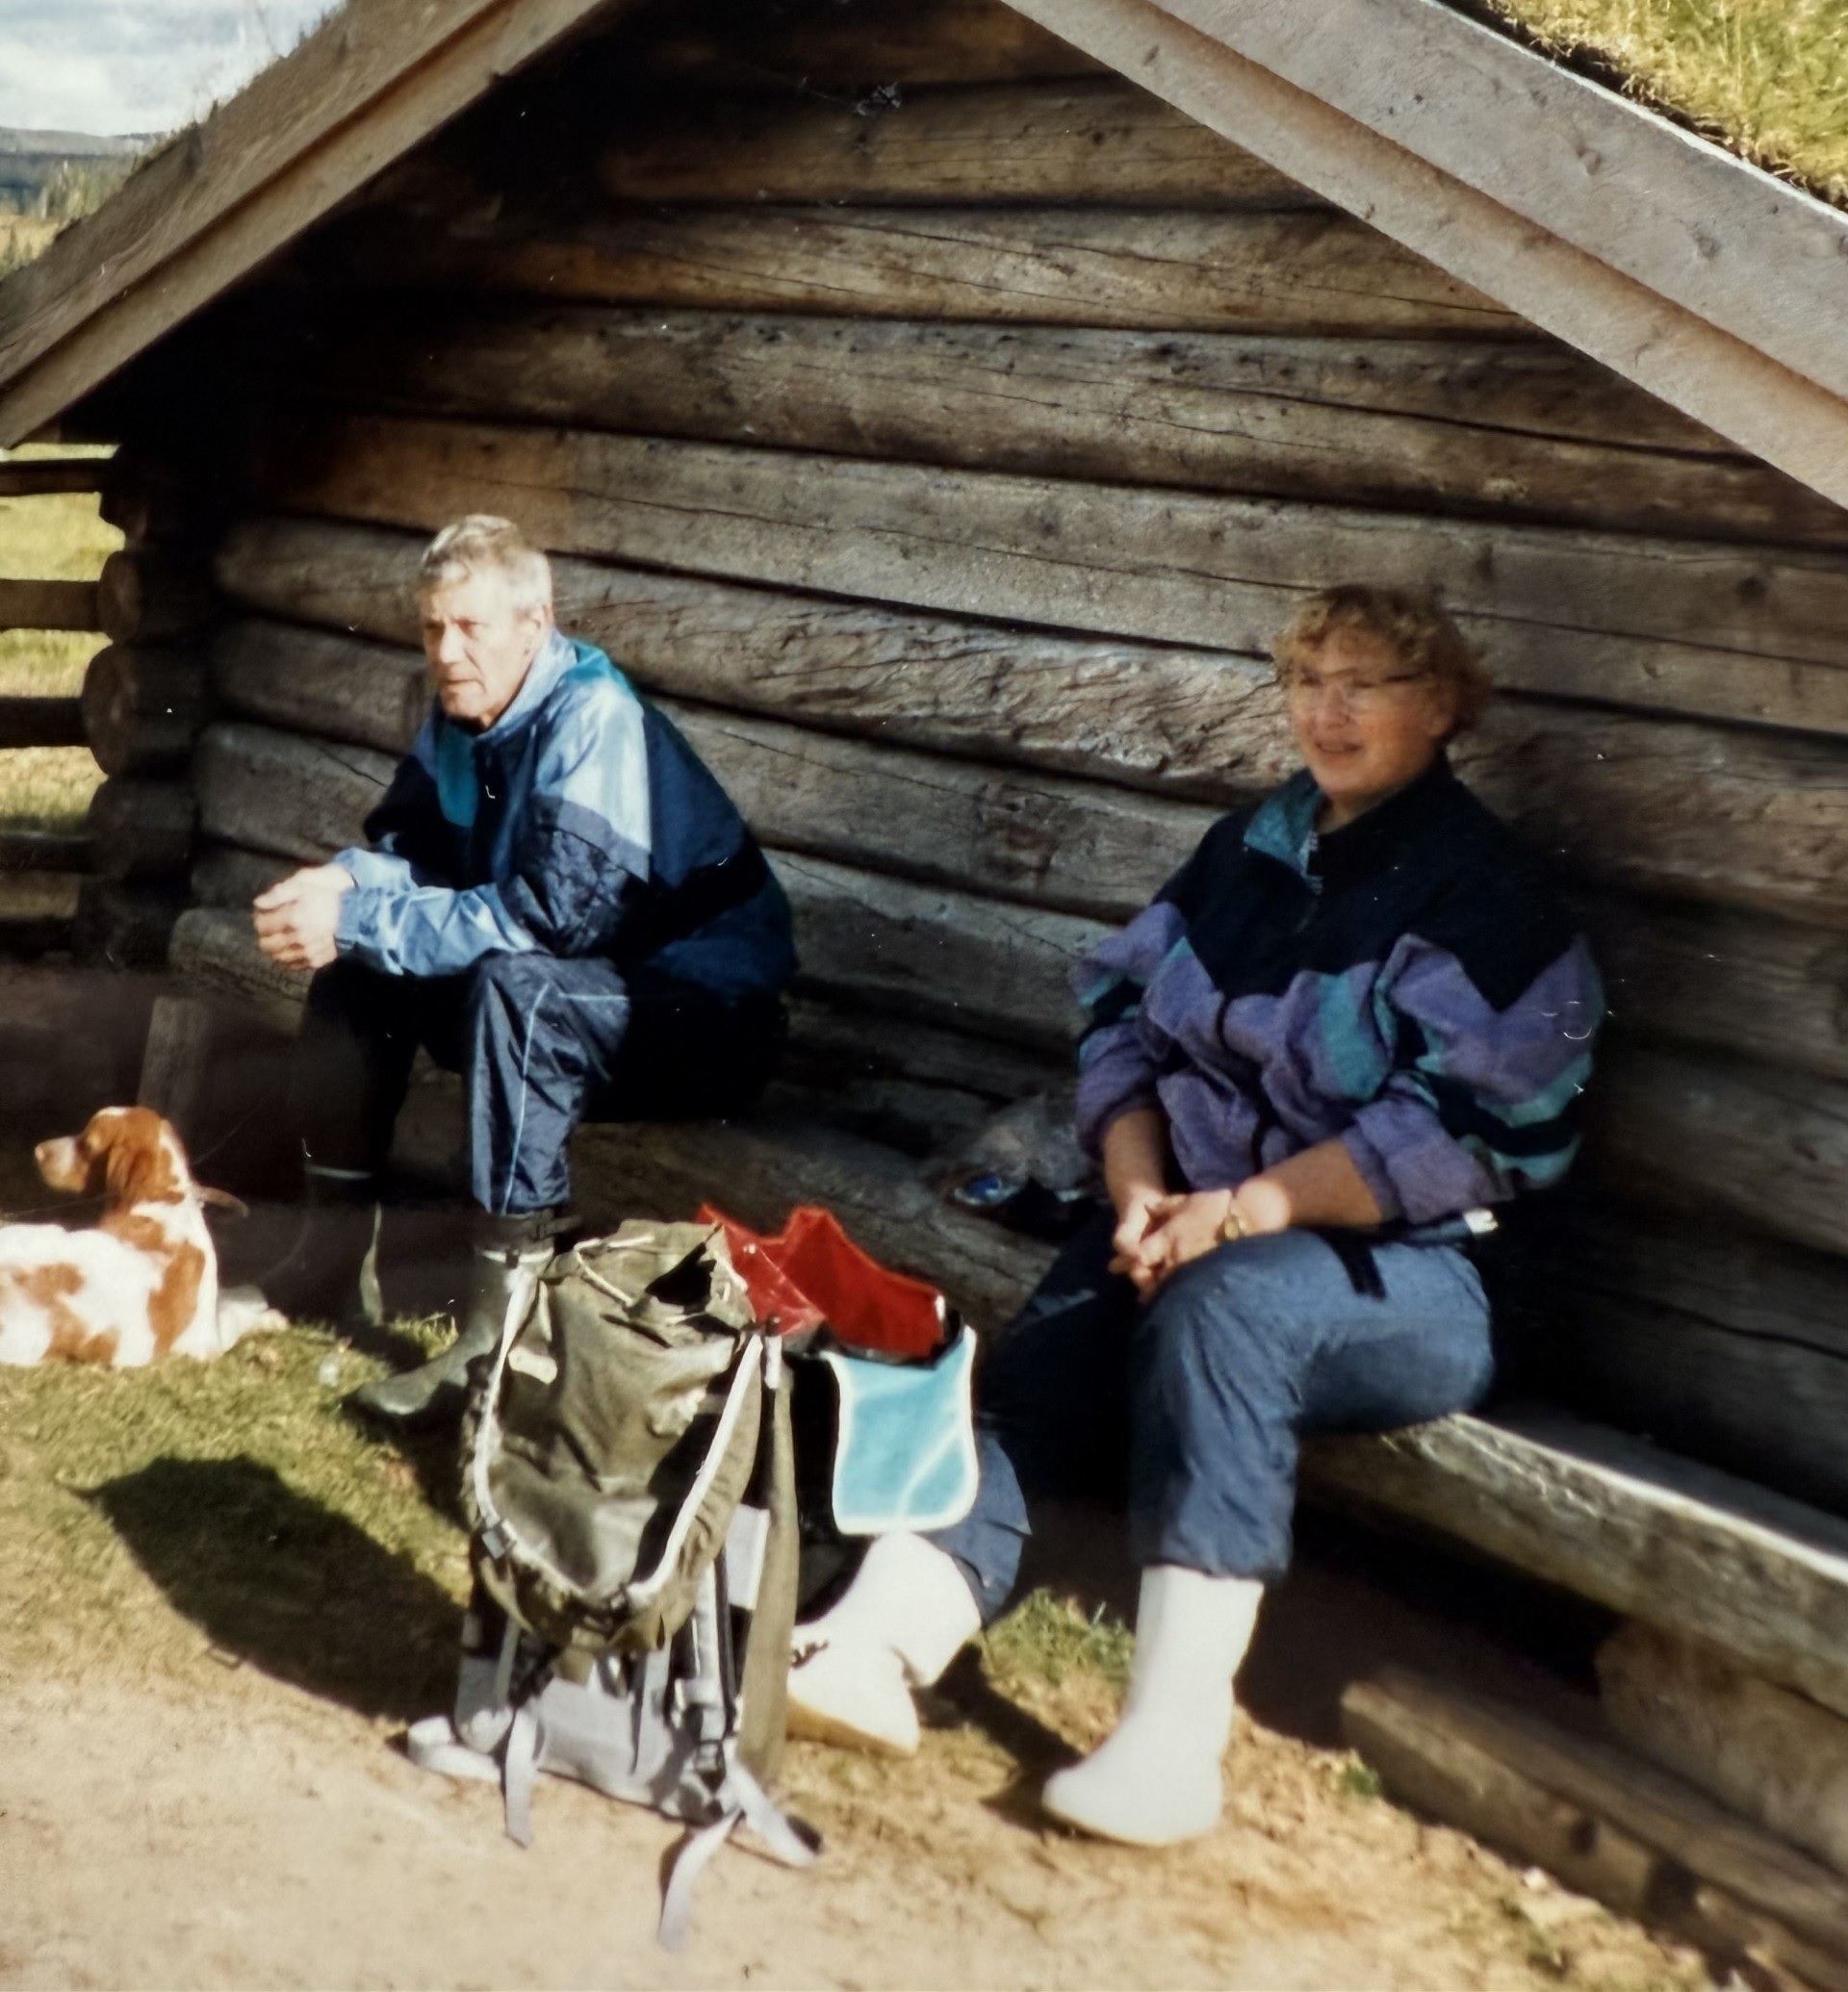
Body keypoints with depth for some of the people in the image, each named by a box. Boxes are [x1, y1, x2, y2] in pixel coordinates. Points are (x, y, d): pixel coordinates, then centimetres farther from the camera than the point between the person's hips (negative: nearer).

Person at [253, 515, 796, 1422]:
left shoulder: (595, 719, -23)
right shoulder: (460, 716, 1)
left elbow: (554, 912, -33)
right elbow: (407, 847, 7)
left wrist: (360, 923, -31)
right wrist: (342, 884, -17)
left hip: (704, 1017, -9)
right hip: (577, 991, 9)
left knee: (516, 988, -36)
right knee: (359, 965, 5)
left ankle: (499, 1331, -34)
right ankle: (332, 1247, 9)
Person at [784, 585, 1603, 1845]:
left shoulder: (1481, 892, -6)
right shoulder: (1250, 849, 14)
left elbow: (1471, 1127, -16)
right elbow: (1126, 1020, 13)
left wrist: (1243, 1210, -18)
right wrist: (1141, 1193, -5)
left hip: (1406, 1275, -6)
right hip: (1202, 1231, 6)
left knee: (1219, 1306, -36)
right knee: (1029, 1373, -19)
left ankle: (1174, 1743, -36)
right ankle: (879, 1647, -33)